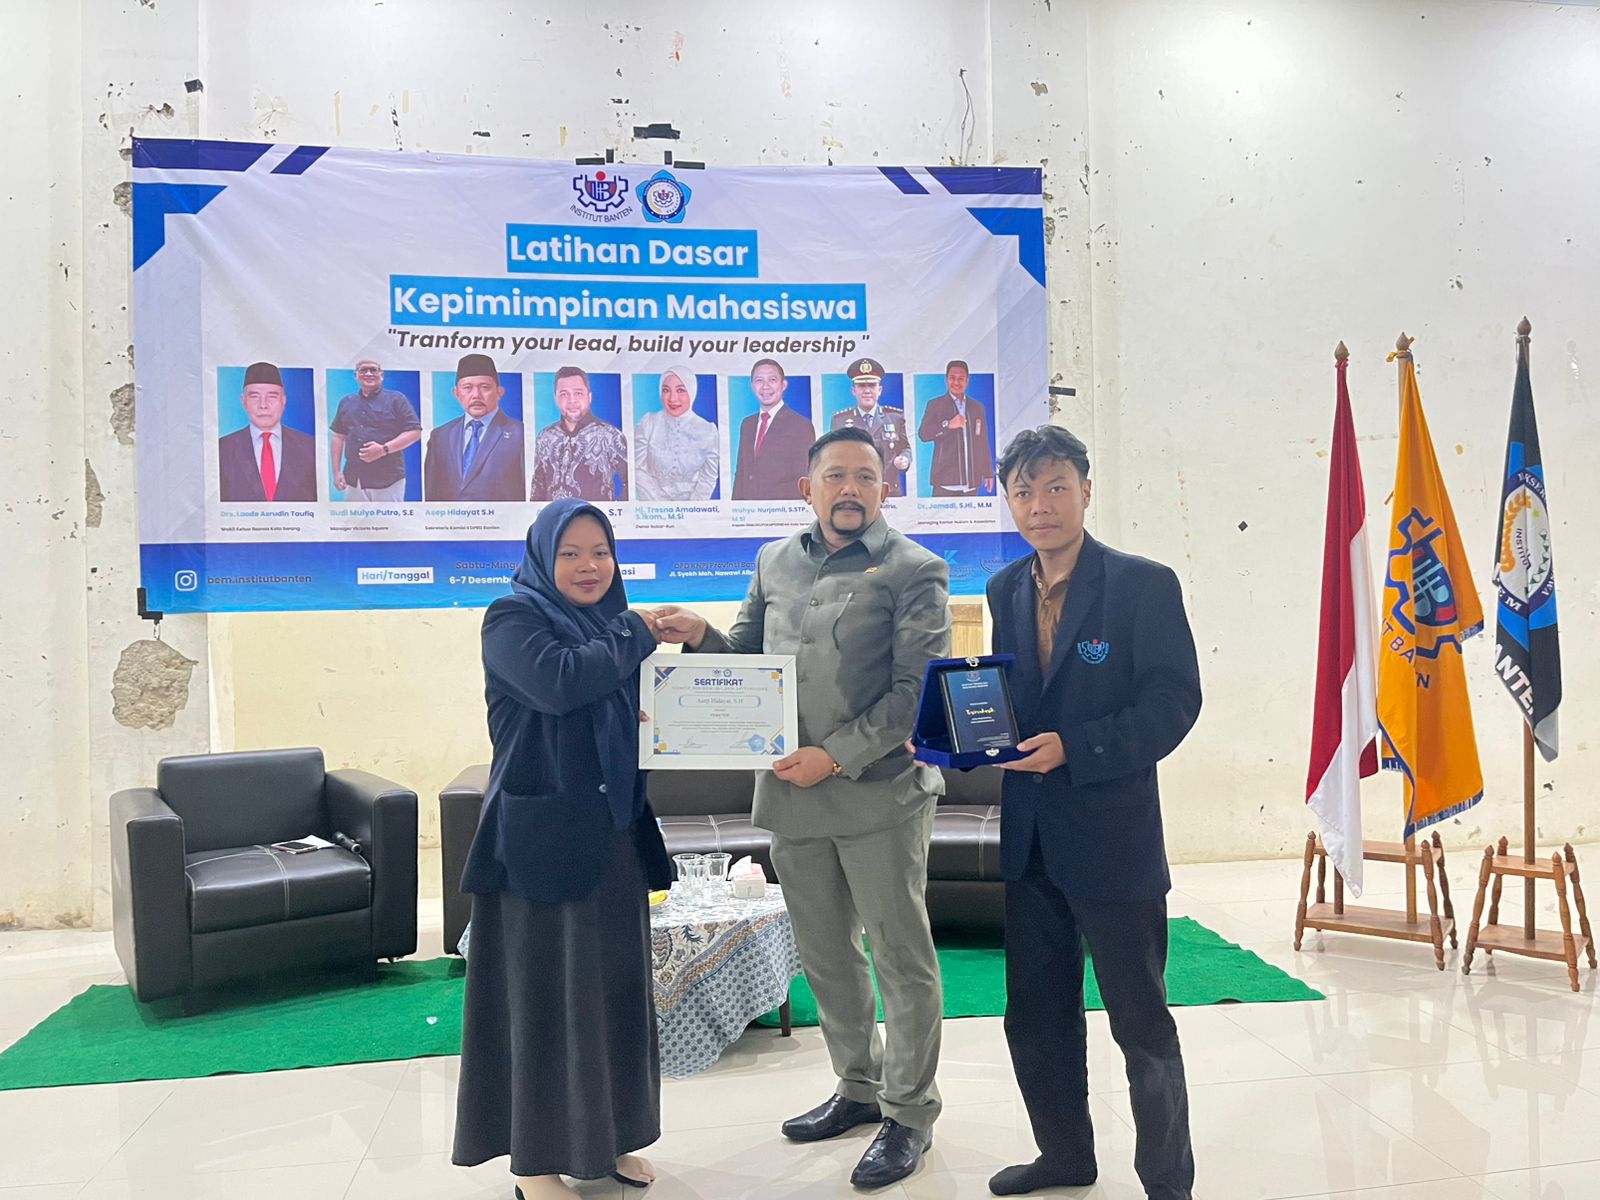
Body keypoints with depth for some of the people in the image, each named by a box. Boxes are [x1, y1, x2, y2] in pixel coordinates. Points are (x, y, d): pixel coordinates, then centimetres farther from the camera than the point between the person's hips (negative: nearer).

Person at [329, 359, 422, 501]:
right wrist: (337, 472, 9)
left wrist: (384, 449, -16)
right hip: (354, 480, 5)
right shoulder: (346, 402, 16)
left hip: (387, 479, -5)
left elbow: (415, 432, -6)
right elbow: (338, 437, 18)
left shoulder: (396, 400, 0)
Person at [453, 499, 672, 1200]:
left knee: (613, 983, 12)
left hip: (614, 834, 7)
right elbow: (558, 683, -25)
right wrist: (638, 636, -13)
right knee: (543, 991, 1)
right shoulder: (513, 618, -7)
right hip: (544, 836, -7)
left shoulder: (615, 626, 14)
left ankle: (603, 1136, 27)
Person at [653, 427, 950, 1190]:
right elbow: (749, 659, 17)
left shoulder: (913, 571, -4)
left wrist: (836, 755, -17)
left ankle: (910, 1114, 20)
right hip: (791, 793, 5)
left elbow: (917, 691, -11)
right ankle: (858, 1090, 35)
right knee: (825, 955, 16)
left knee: (901, 956, 4)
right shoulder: (774, 562, 11)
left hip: (881, 791, -5)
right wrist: (702, 637, -4)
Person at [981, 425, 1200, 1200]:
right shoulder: (1005, 591, 8)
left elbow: (1174, 701, -15)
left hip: (1113, 837, -6)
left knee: (1141, 1020, 6)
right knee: (1035, 1015, 17)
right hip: (1029, 838, 6)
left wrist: (1073, 748, -23)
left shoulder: (1144, 585, -10)